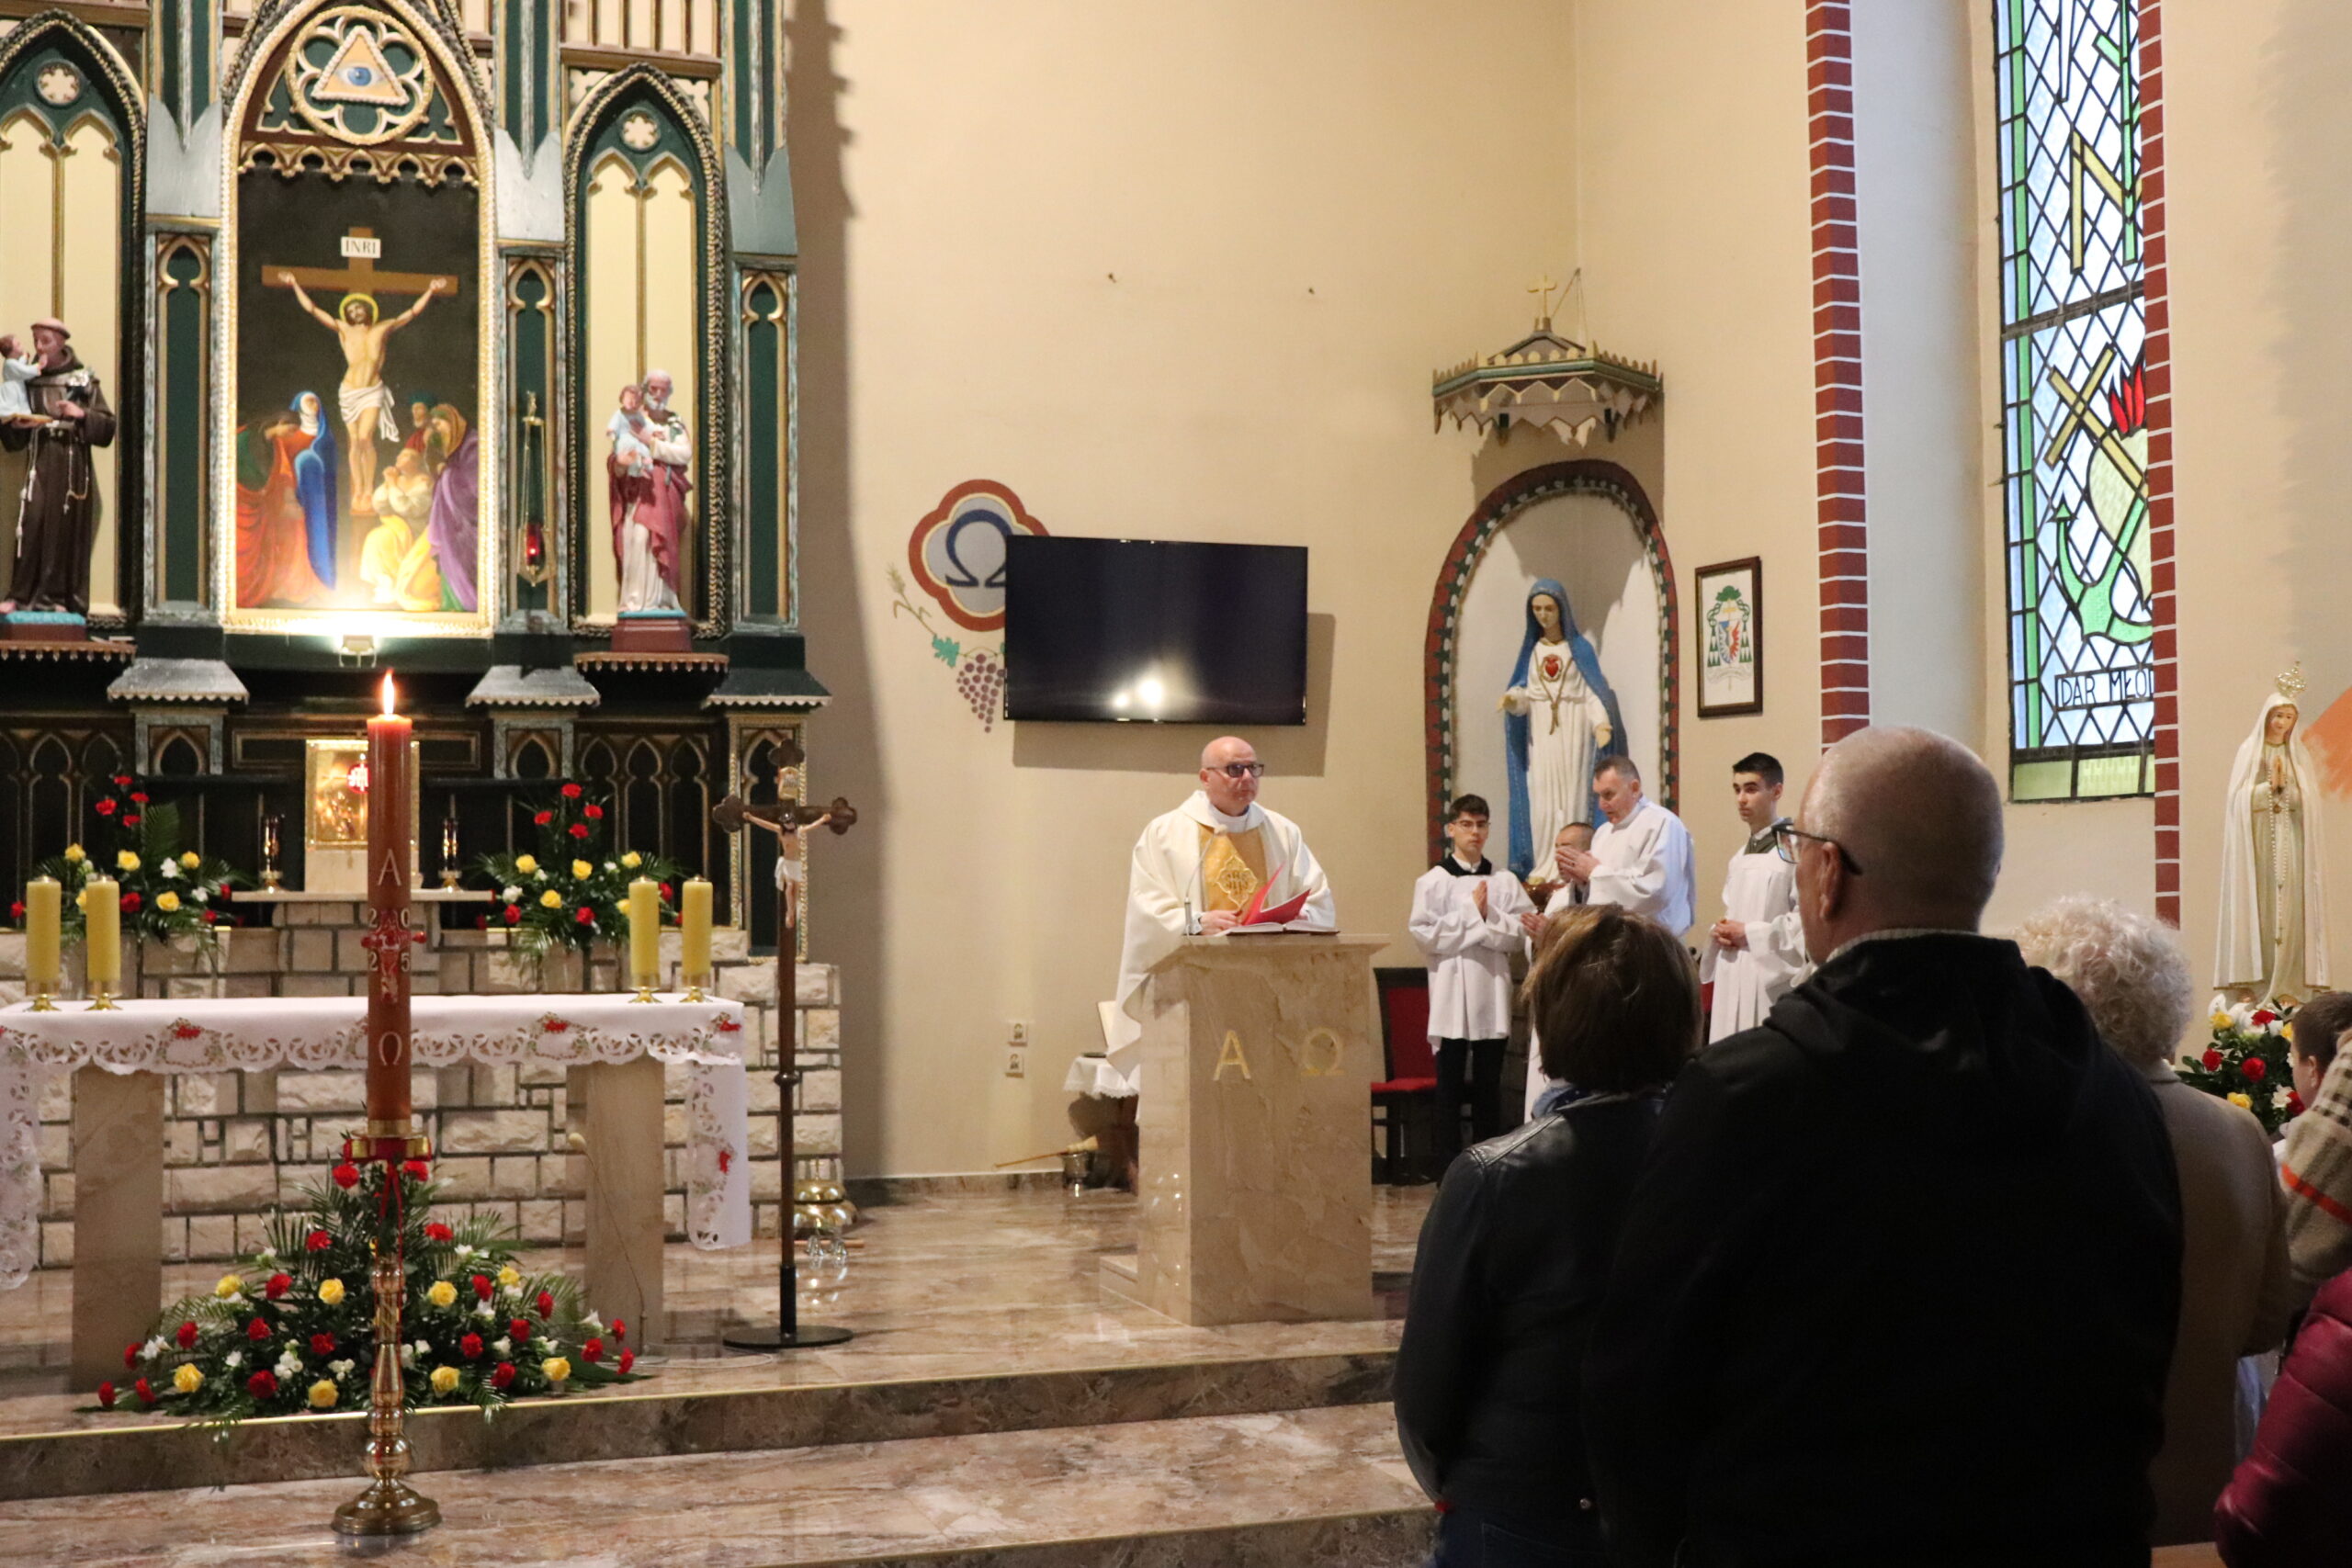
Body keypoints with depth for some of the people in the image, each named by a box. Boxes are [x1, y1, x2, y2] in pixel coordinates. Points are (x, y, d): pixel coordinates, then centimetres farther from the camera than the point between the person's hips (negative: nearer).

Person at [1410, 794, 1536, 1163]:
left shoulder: (1505, 882, 7)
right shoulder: (1432, 881, 1)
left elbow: (1521, 932, -2)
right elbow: (1425, 935, -9)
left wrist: (1488, 915, -14)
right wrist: (1472, 913, -9)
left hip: (1492, 992, 2)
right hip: (1452, 994, -2)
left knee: (1489, 1084, 8)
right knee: (1450, 1084, 2)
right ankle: (1449, 1162, 6)